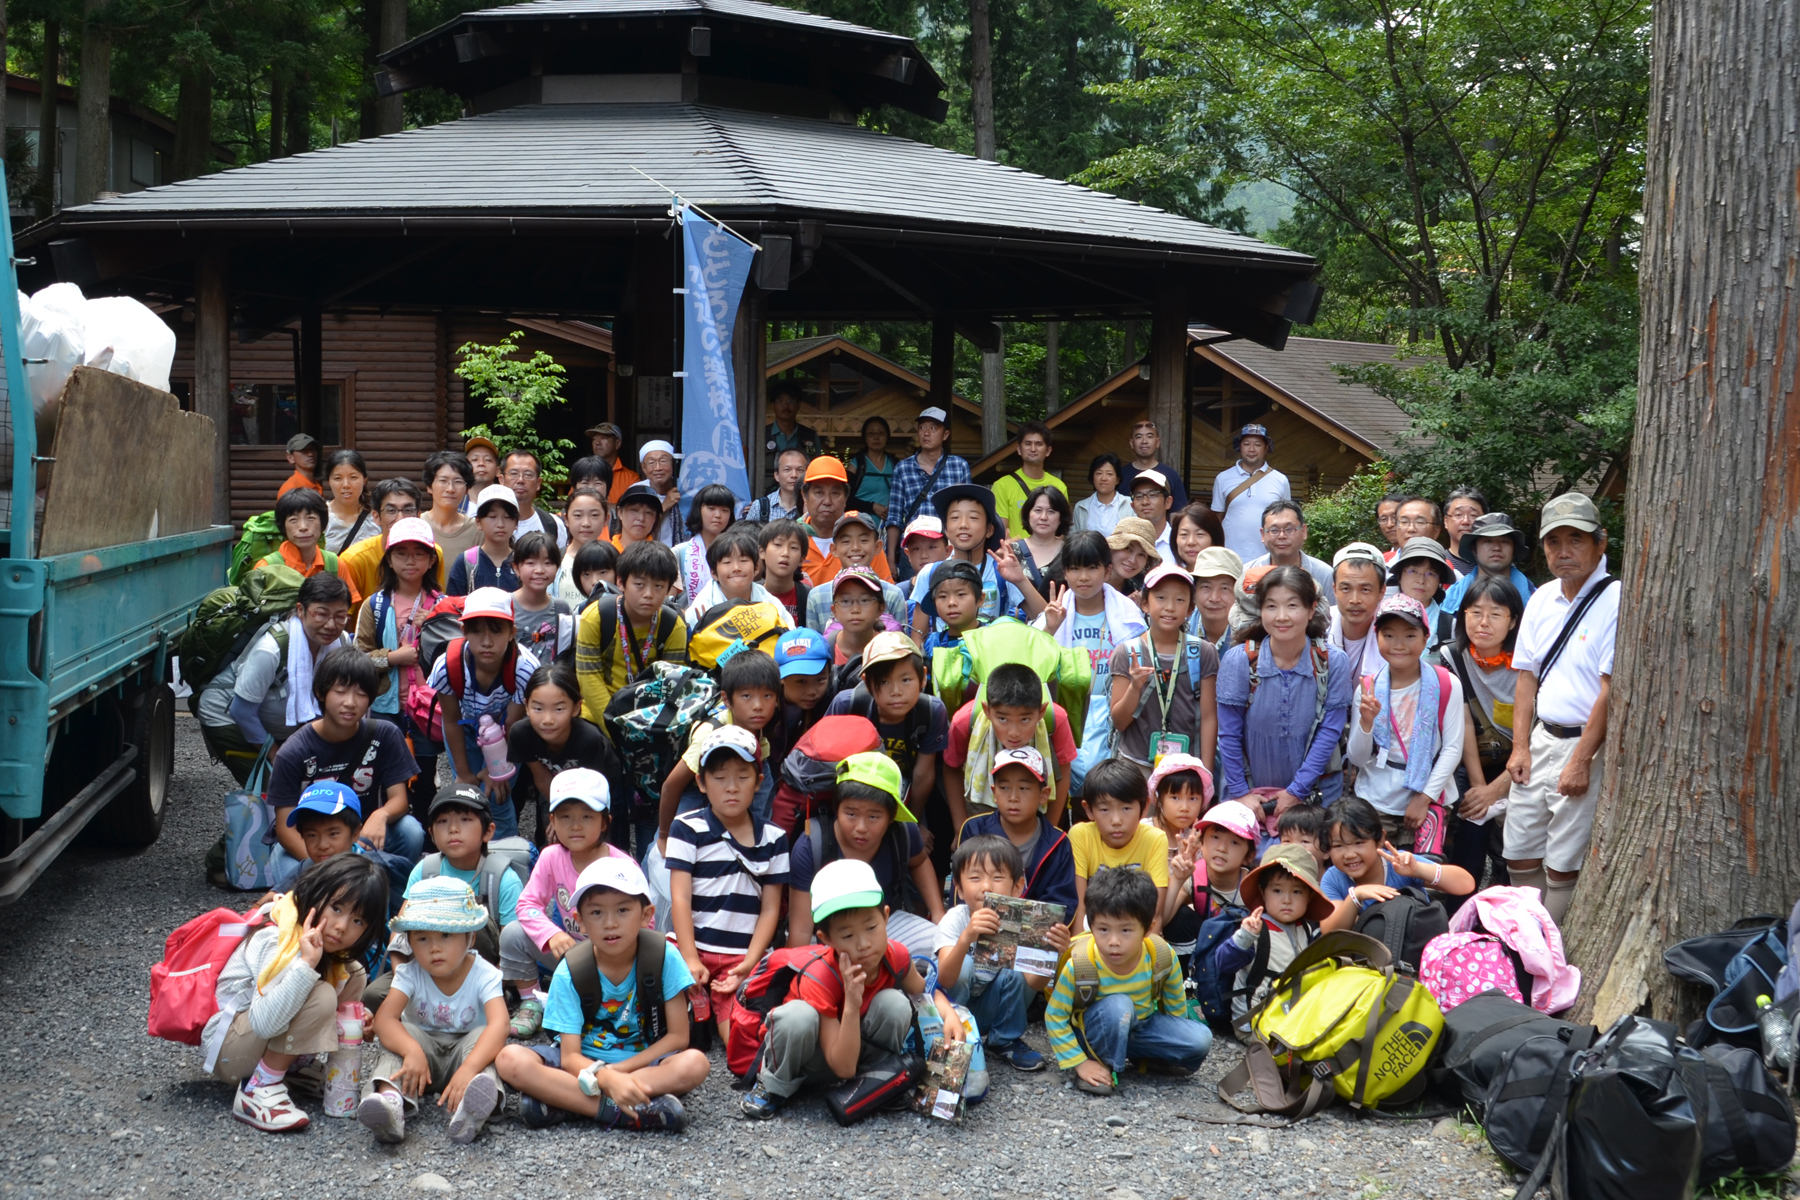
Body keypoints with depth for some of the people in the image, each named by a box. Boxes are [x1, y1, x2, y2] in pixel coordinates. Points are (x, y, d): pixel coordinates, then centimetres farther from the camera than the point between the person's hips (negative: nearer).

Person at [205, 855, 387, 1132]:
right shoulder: (276, 942, -28)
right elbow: (265, 1024, -40)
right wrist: (307, 964, -44)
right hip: (227, 1049, -9)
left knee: (354, 976, 1)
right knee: (319, 997, -30)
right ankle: (258, 1090, -19)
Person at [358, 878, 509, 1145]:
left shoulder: (485, 975, -18)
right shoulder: (410, 974, -12)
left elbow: (498, 1024, -35)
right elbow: (384, 1018, -26)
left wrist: (468, 1068, -54)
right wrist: (412, 1051, -48)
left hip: (464, 1050, -1)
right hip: (422, 1047, 1)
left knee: (482, 1036, -31)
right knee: (402, 1033, -27)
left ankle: (470, 1112, -61)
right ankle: (390, 1098, -55)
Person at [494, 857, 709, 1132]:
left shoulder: (664, 957, -12)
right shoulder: (570, 972, -11)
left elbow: (678, 1036, -10)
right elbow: (570, 1056, -18)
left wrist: (617, 1070, -20)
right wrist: (608, 1079, -40)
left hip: (643, 1060, 0)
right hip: (583, 1062, 0)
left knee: (695, 1064, -33)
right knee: (511, 1060, -27)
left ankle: (560, 1100, -28)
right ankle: (625, 1112, -32)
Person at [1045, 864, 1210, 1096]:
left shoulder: (1163, 956, -21)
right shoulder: (1079, 965, -29)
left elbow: (1175, 1005, -2)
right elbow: (1055, 1016, -19)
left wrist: (1172, 1047, 4)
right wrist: (1080, 1063, -22)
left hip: (1142, 1025, 4)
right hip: (1094, 1032, -4)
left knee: (1201, 1039, -18)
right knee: (1117, 1005, -36)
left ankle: (1144, 1059, 6)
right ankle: (1104, 1066, -14)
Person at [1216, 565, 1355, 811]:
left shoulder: (1333, 662, -11)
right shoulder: (1238, 660, -12)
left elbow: (1330, 731, -8)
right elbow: (1229, 734, -6)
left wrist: (1297, 790, -10)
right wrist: (1240, 793, -6)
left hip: (1315, 791, 0)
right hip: (1250, 791, 0)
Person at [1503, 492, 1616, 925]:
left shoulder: (1615, 602, -12)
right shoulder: (1541, 600, 10)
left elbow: (1611, 690, -16)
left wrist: (1581, 761, -17)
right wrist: (1520, 748, 6)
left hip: (1587, 743, -7)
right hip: (1541, 739, 7)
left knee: (1562, 866, -3)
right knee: (1520, 856, 10)